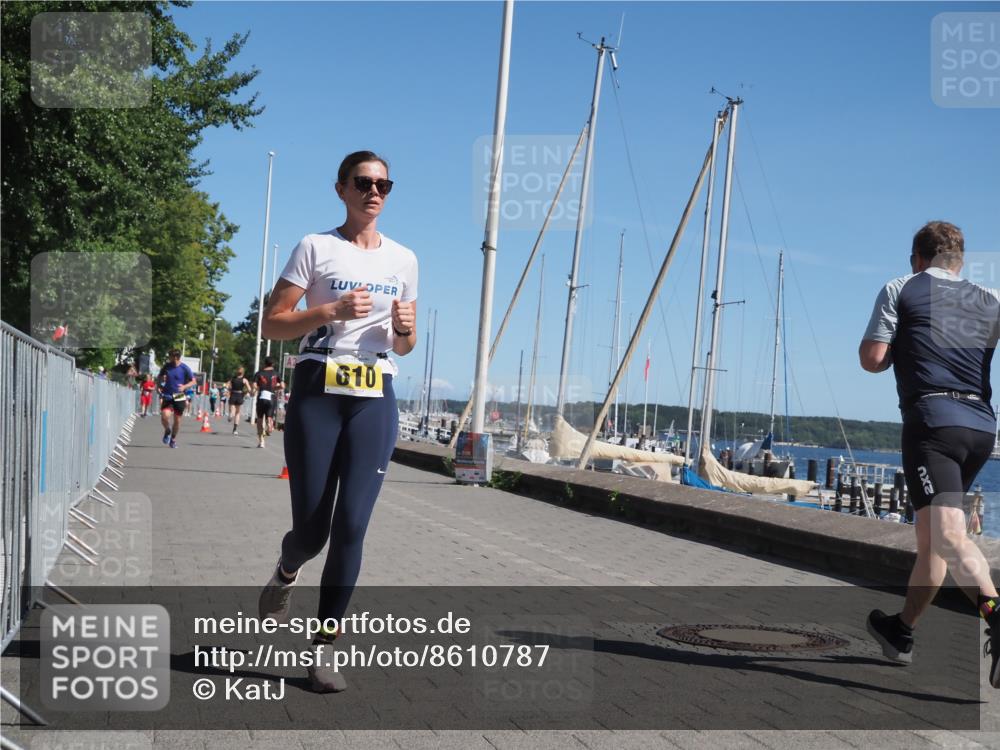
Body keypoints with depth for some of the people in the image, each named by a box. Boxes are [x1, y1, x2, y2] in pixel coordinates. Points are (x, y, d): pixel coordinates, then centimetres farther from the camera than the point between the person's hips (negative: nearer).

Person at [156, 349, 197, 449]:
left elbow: (194, 382, -2)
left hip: (179, 397, -1)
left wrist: (184, 386, -18)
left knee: (177, 420, 5)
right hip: (167, 396, 1)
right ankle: (167, 430, 14)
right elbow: (159, 378, 17)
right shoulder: (166, 366, 2)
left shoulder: (185, 368, -6)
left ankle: (173, 439, 27)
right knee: (164, 416, -18)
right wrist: (159, 386, -2)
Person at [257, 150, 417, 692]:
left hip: (375, 399, 3)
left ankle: (323, 649, 6)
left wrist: (404, 328, -3)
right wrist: (331, 311, -15)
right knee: (311, 529, -1)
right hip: (317, 393, -3)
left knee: (351, 526, -5)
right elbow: (272, 324, -2)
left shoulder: (403, 259, 14)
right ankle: (286, 572, 37)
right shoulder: (315, 247, 2)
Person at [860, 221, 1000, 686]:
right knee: (930, 535, 17)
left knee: (947, 533, -18)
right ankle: (901, 633, 29)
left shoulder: (900, 289, 8)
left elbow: (872, 359, -1)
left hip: (932, 420, -5)